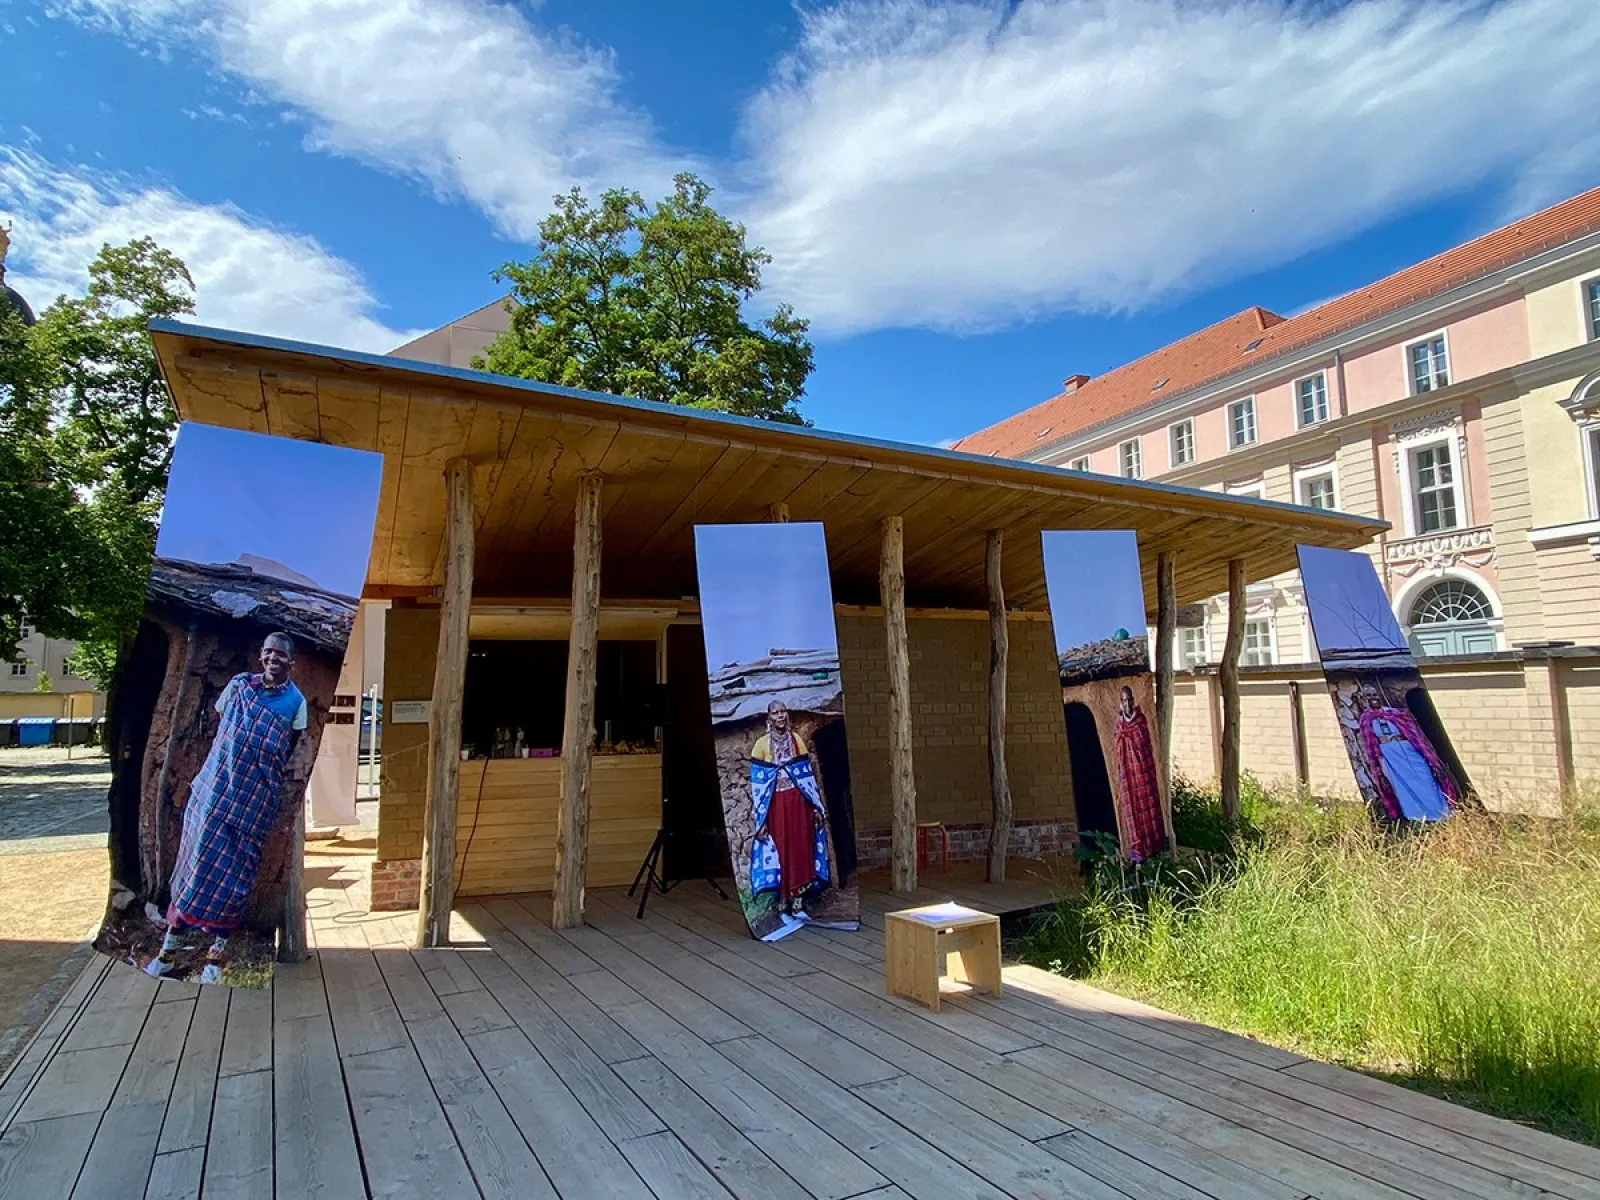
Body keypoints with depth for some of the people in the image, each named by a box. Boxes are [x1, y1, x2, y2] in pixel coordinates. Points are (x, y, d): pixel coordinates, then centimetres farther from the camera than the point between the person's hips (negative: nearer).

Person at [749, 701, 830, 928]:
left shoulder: (796, 740, 5)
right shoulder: (761, 744, -4)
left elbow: (808, 775, 7)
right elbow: (757, 784, -4)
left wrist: (817, 806, 5)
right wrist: (761, 820, -8)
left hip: (798, 802, 3)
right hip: (776, 805, -3)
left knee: (800, 849, 5)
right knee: (780, 852, 1)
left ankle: (798, 904, 16)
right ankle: (783, 907, 12)